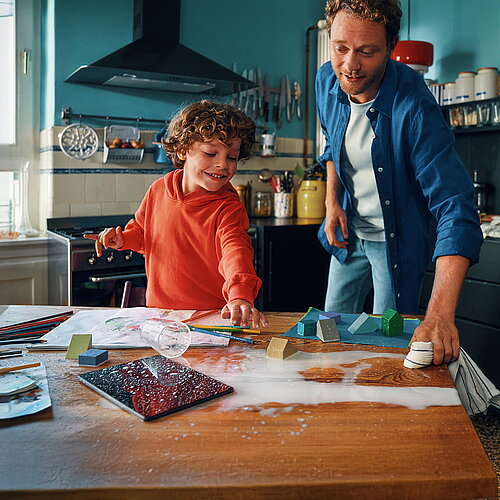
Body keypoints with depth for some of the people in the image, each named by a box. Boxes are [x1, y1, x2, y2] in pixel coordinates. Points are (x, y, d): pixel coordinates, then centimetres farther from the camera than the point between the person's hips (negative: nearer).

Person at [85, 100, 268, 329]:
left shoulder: (228, 207, -9)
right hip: (159, 308, 4)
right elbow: (142, 230, 23)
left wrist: (241, 296, -45)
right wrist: (123, 239, 1)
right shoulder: (158, 190, 5)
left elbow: (236, 250, -27)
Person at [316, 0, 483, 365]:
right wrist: (332, 201, -4)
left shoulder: (413, 108, -31)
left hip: (398, 238, -5)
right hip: (350, 232, 6)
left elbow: (455, 209, -38)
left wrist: (440, 314, -50)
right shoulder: (328, 80, -12)